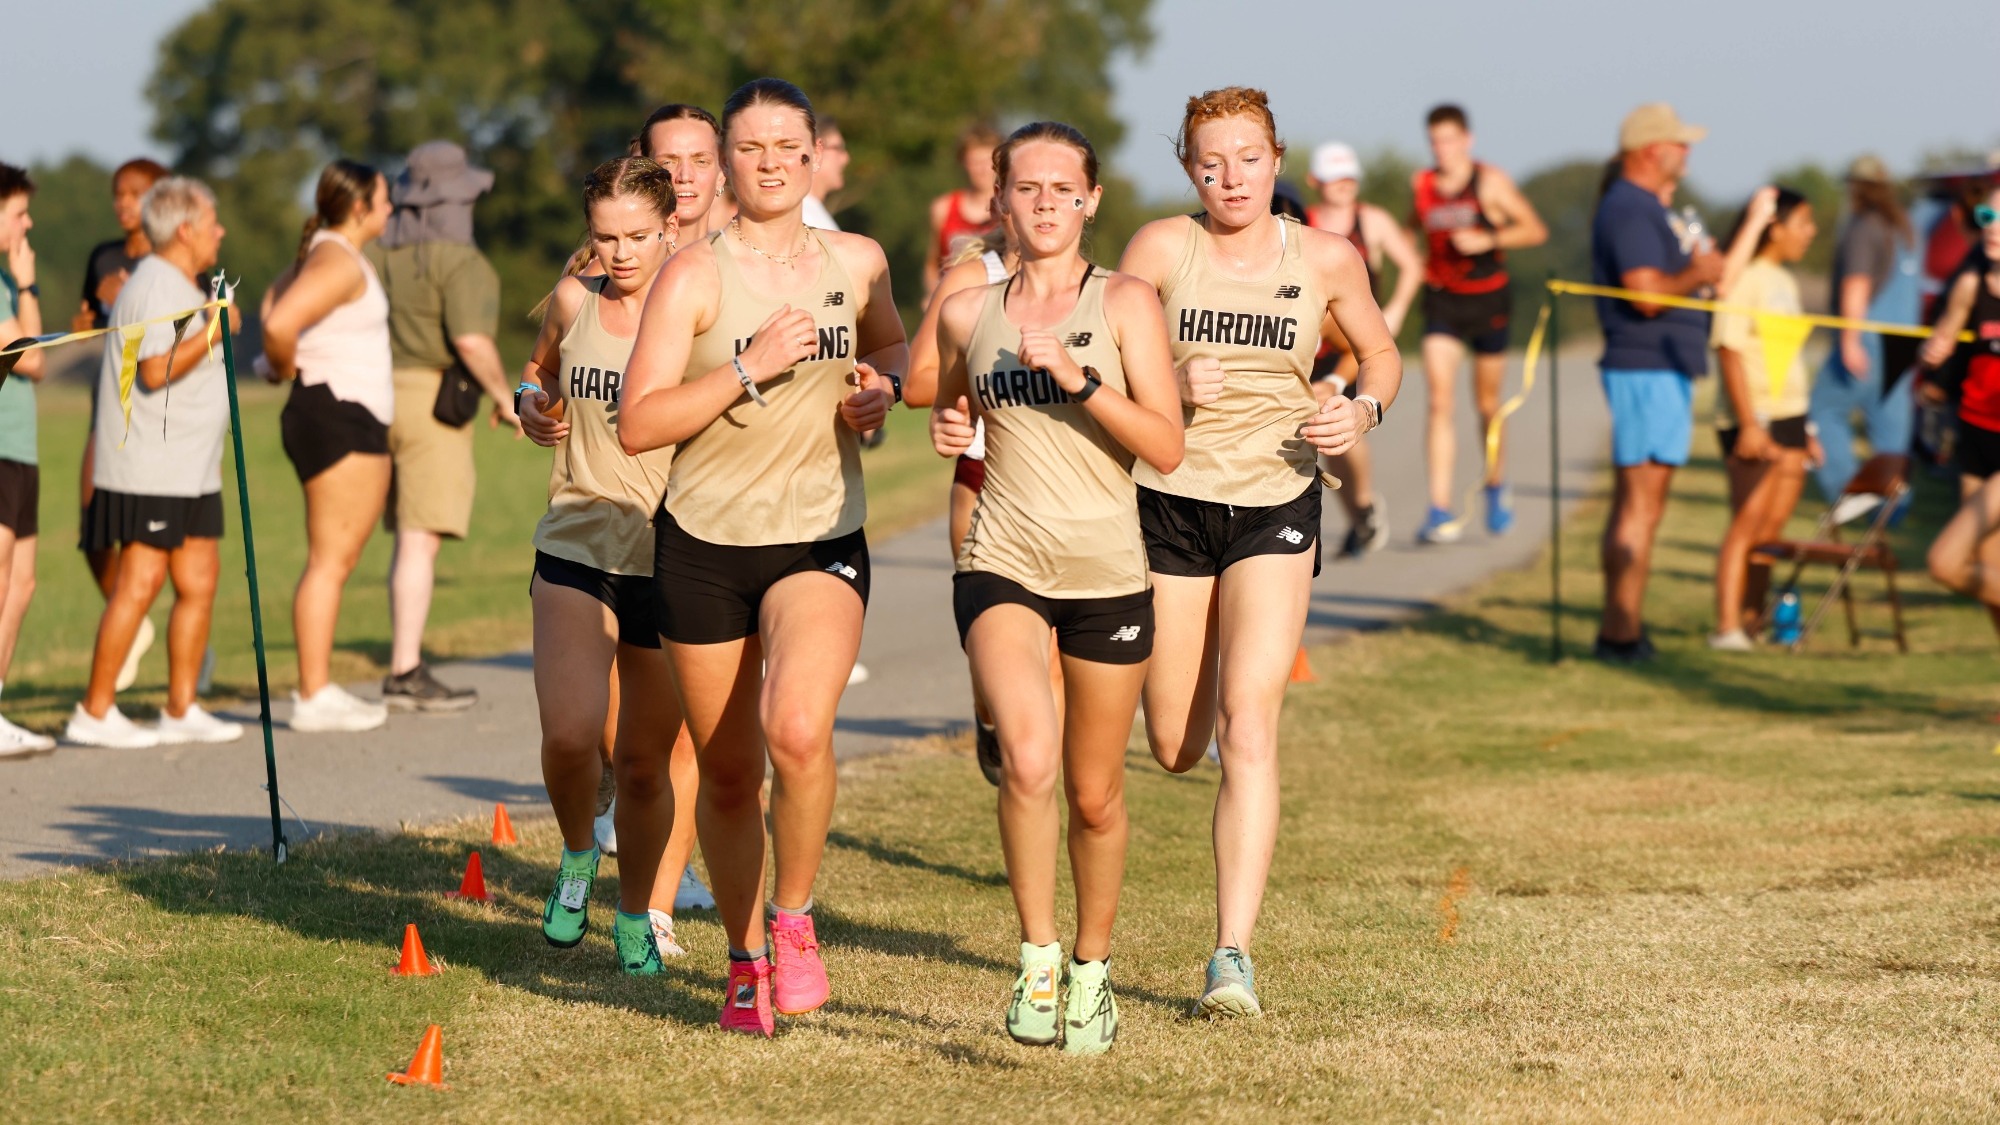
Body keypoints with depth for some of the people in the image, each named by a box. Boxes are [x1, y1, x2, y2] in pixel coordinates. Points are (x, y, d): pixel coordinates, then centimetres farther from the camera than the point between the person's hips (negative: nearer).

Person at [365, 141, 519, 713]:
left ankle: (407, 666, 14)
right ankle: (405, 674, -10)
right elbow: (471, 341, -22)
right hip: (433, 402, -8)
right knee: (421, 541, -8)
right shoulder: (458, 262, -13)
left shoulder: (379, 251, 10)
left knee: (413, 538, 15)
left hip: (380, 397, 8)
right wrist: (505, 397, -9)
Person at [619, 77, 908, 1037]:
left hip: (822, 543, 1)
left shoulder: (858, 262, 5)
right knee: (728, 774, 9)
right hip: (706, 546, 0)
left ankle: (794, 920, -3)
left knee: (798, 731, -26)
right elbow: (637, 426, -14)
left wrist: (882, 387, 5)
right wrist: (752, 365, -21)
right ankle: (746, 959, 31)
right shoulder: (695, 276, -6)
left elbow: (893, 348, 27)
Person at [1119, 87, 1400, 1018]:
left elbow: (1382, 356, 15)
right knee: (1175, 750, 8)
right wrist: (1167, 383, -22)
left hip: (1275, 508, -1)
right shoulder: (1162, 247, -4)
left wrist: (1365, 411, -6)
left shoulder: (1326, 259, 0)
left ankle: (1233, 954, -16)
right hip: (1171, 502, 1)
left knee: (1248, 726, -16)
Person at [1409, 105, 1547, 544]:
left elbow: (1535, 230, -11)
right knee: (1439, 401, -13)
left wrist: (1488, 240, -23)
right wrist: (1420, 261, 8)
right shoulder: (1421, 184, 2)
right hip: (1442, 301, 2)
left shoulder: (1490, 182, -8)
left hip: (1488, 300, -2)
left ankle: (1496, 486, 38)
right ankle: (1440, 511, -18)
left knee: (1487, 404, 11)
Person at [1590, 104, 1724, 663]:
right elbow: (1648, 294, -24)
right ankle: (1622, 633, -10)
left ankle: (1620, 628, 18)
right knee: (1640, 506, -10)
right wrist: (1698, 273, -9)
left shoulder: (1642, 208, 19)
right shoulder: (1628, 210, -15)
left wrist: (1698, 267, 10)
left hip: (1662, 370, 11)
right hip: (1647, 370, -11)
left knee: (1635, 504, 13)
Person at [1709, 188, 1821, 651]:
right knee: (1747, 524, -9)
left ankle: (1752, 620, 12)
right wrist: (1748, 423, -21)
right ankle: (1727, 626, -9)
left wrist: (1805, 428, 21)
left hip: (1789, 419, 8)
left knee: (1772, 530, 7)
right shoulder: (1744, 278, -10)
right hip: (1754, 421, -8)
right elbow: (1730, 352, -16)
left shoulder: (1784, 281, 17)